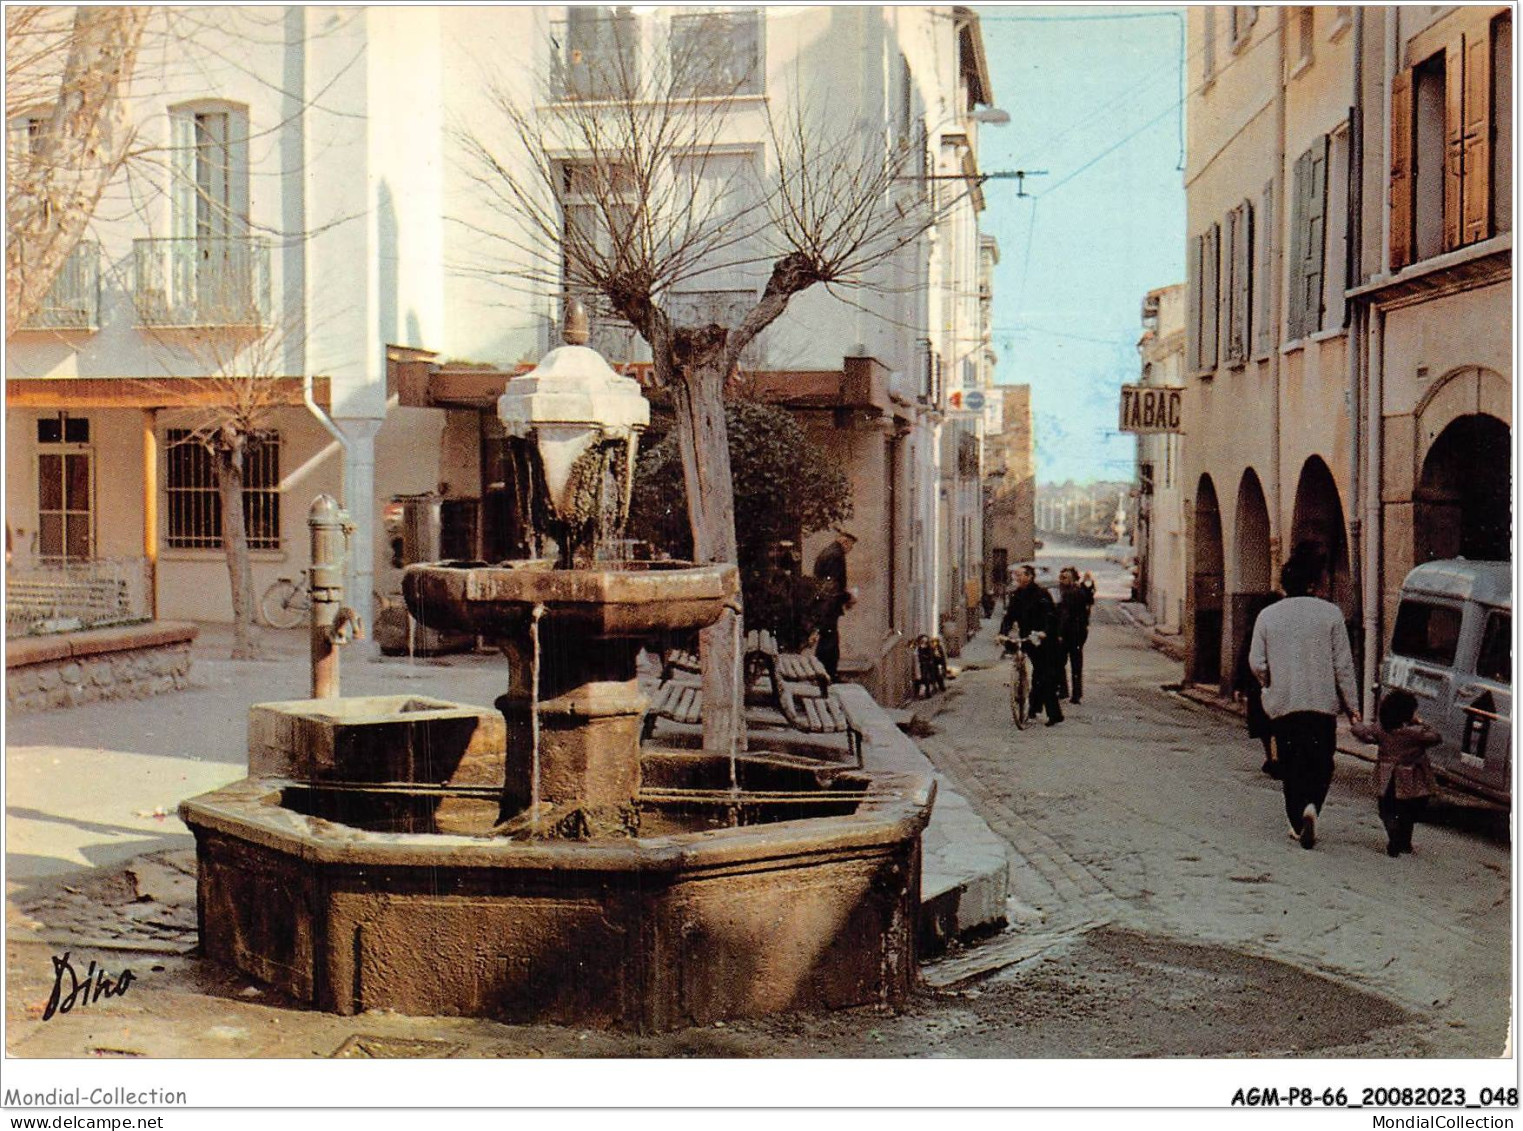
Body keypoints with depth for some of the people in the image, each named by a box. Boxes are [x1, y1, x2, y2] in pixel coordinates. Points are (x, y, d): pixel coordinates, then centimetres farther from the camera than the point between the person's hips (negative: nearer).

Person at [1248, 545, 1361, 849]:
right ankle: (1311, 807, -17)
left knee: (1290, 765, 13)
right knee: (1321, 764, 8)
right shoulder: (1330, 613, -5)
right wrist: (1351, 704, 3)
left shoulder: (1267, 615, 0)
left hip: (1282, 706, 2)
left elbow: (1257, 664, 0)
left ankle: (1297, 823, 15)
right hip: (1322, 704, -2)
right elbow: (1343, 664, -4)